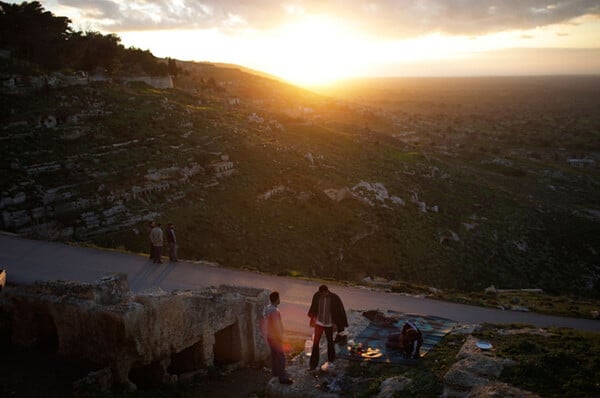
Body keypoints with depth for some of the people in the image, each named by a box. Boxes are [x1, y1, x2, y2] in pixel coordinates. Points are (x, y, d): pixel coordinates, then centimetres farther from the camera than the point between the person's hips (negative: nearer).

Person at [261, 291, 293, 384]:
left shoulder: (267, 309, 3)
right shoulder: (275, 311, -27)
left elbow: (264, 322, 12)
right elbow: (276, 326, -26)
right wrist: (280, 337, -17)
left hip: (270, 336, 9)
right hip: (275, 337, -9)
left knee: (274, 354, 21)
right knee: (281, 357, -3)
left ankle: (276, 372, 34)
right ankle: (283, 378, 0)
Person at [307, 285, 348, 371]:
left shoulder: (334, 298, -17)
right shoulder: (317, 296, -10)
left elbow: (340, 312, -9)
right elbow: (313, 308, 7)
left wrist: (338, 325, -9)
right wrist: (312, 320, 15)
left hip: (329, 324, -1)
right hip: (319, 323, 1)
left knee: (330, 342, 15)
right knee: (315, 342, -2)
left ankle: (331, 360, 35)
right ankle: (313, 364, 4)